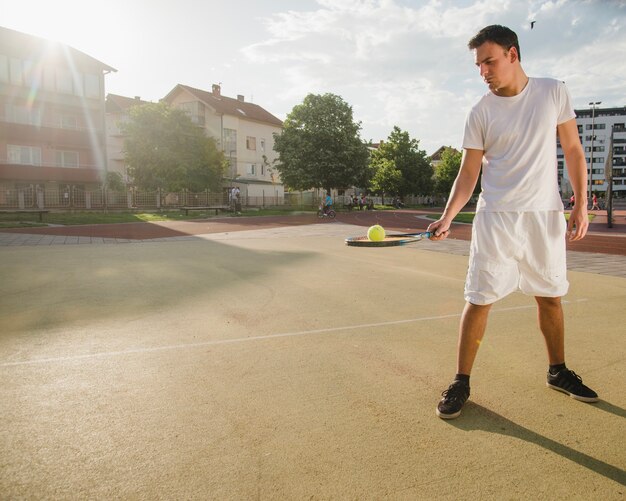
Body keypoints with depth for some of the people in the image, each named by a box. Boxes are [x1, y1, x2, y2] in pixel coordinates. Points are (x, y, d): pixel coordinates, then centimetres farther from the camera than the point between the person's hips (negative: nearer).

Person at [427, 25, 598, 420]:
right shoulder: (480, 113, 0)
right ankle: (461, 382, 8)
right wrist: (448, 216, -15)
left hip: (546, 215, 2)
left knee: (550, 297, 12)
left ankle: (558, 371, 34)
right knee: (479, 301, -5)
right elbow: (469, 173, -1)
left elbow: (573, 149, 8)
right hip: (496, 218, -2)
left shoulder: (554, 92, 4)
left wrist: (581, 204, 2)